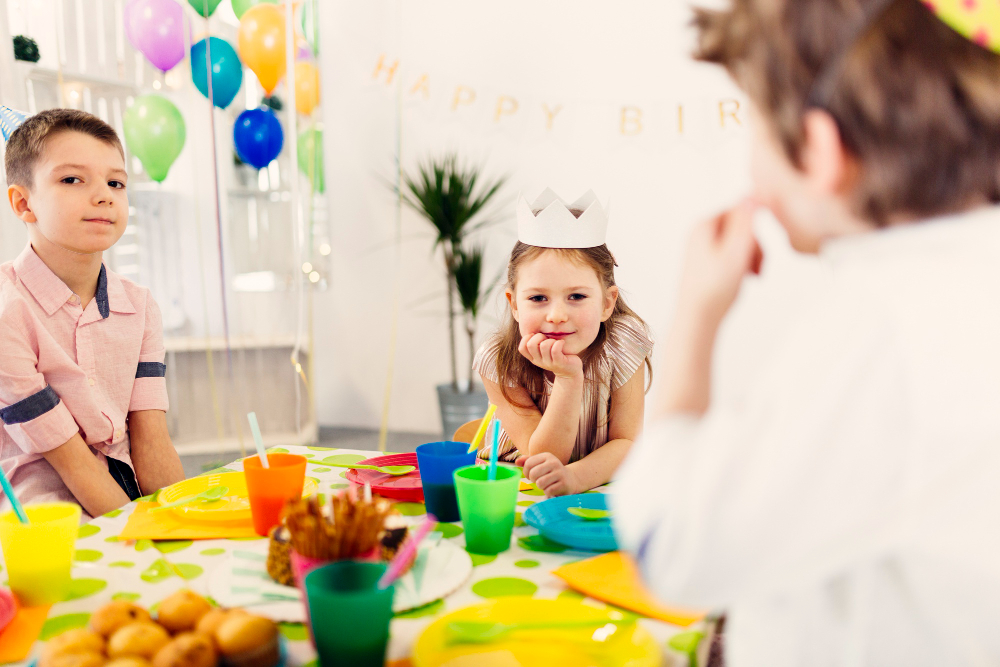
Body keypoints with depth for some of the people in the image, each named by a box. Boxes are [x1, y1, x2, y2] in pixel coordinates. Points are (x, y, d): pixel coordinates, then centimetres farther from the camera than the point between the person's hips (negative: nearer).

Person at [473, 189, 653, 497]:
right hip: (515, 487, 0)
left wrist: (574, 477, -36)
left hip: (597, 486, 1)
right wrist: (568, 378, -35)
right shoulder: (498, 360, -20)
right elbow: (542, 458, -21)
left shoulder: (624, 342, -17)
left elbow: (625, 442, -16)